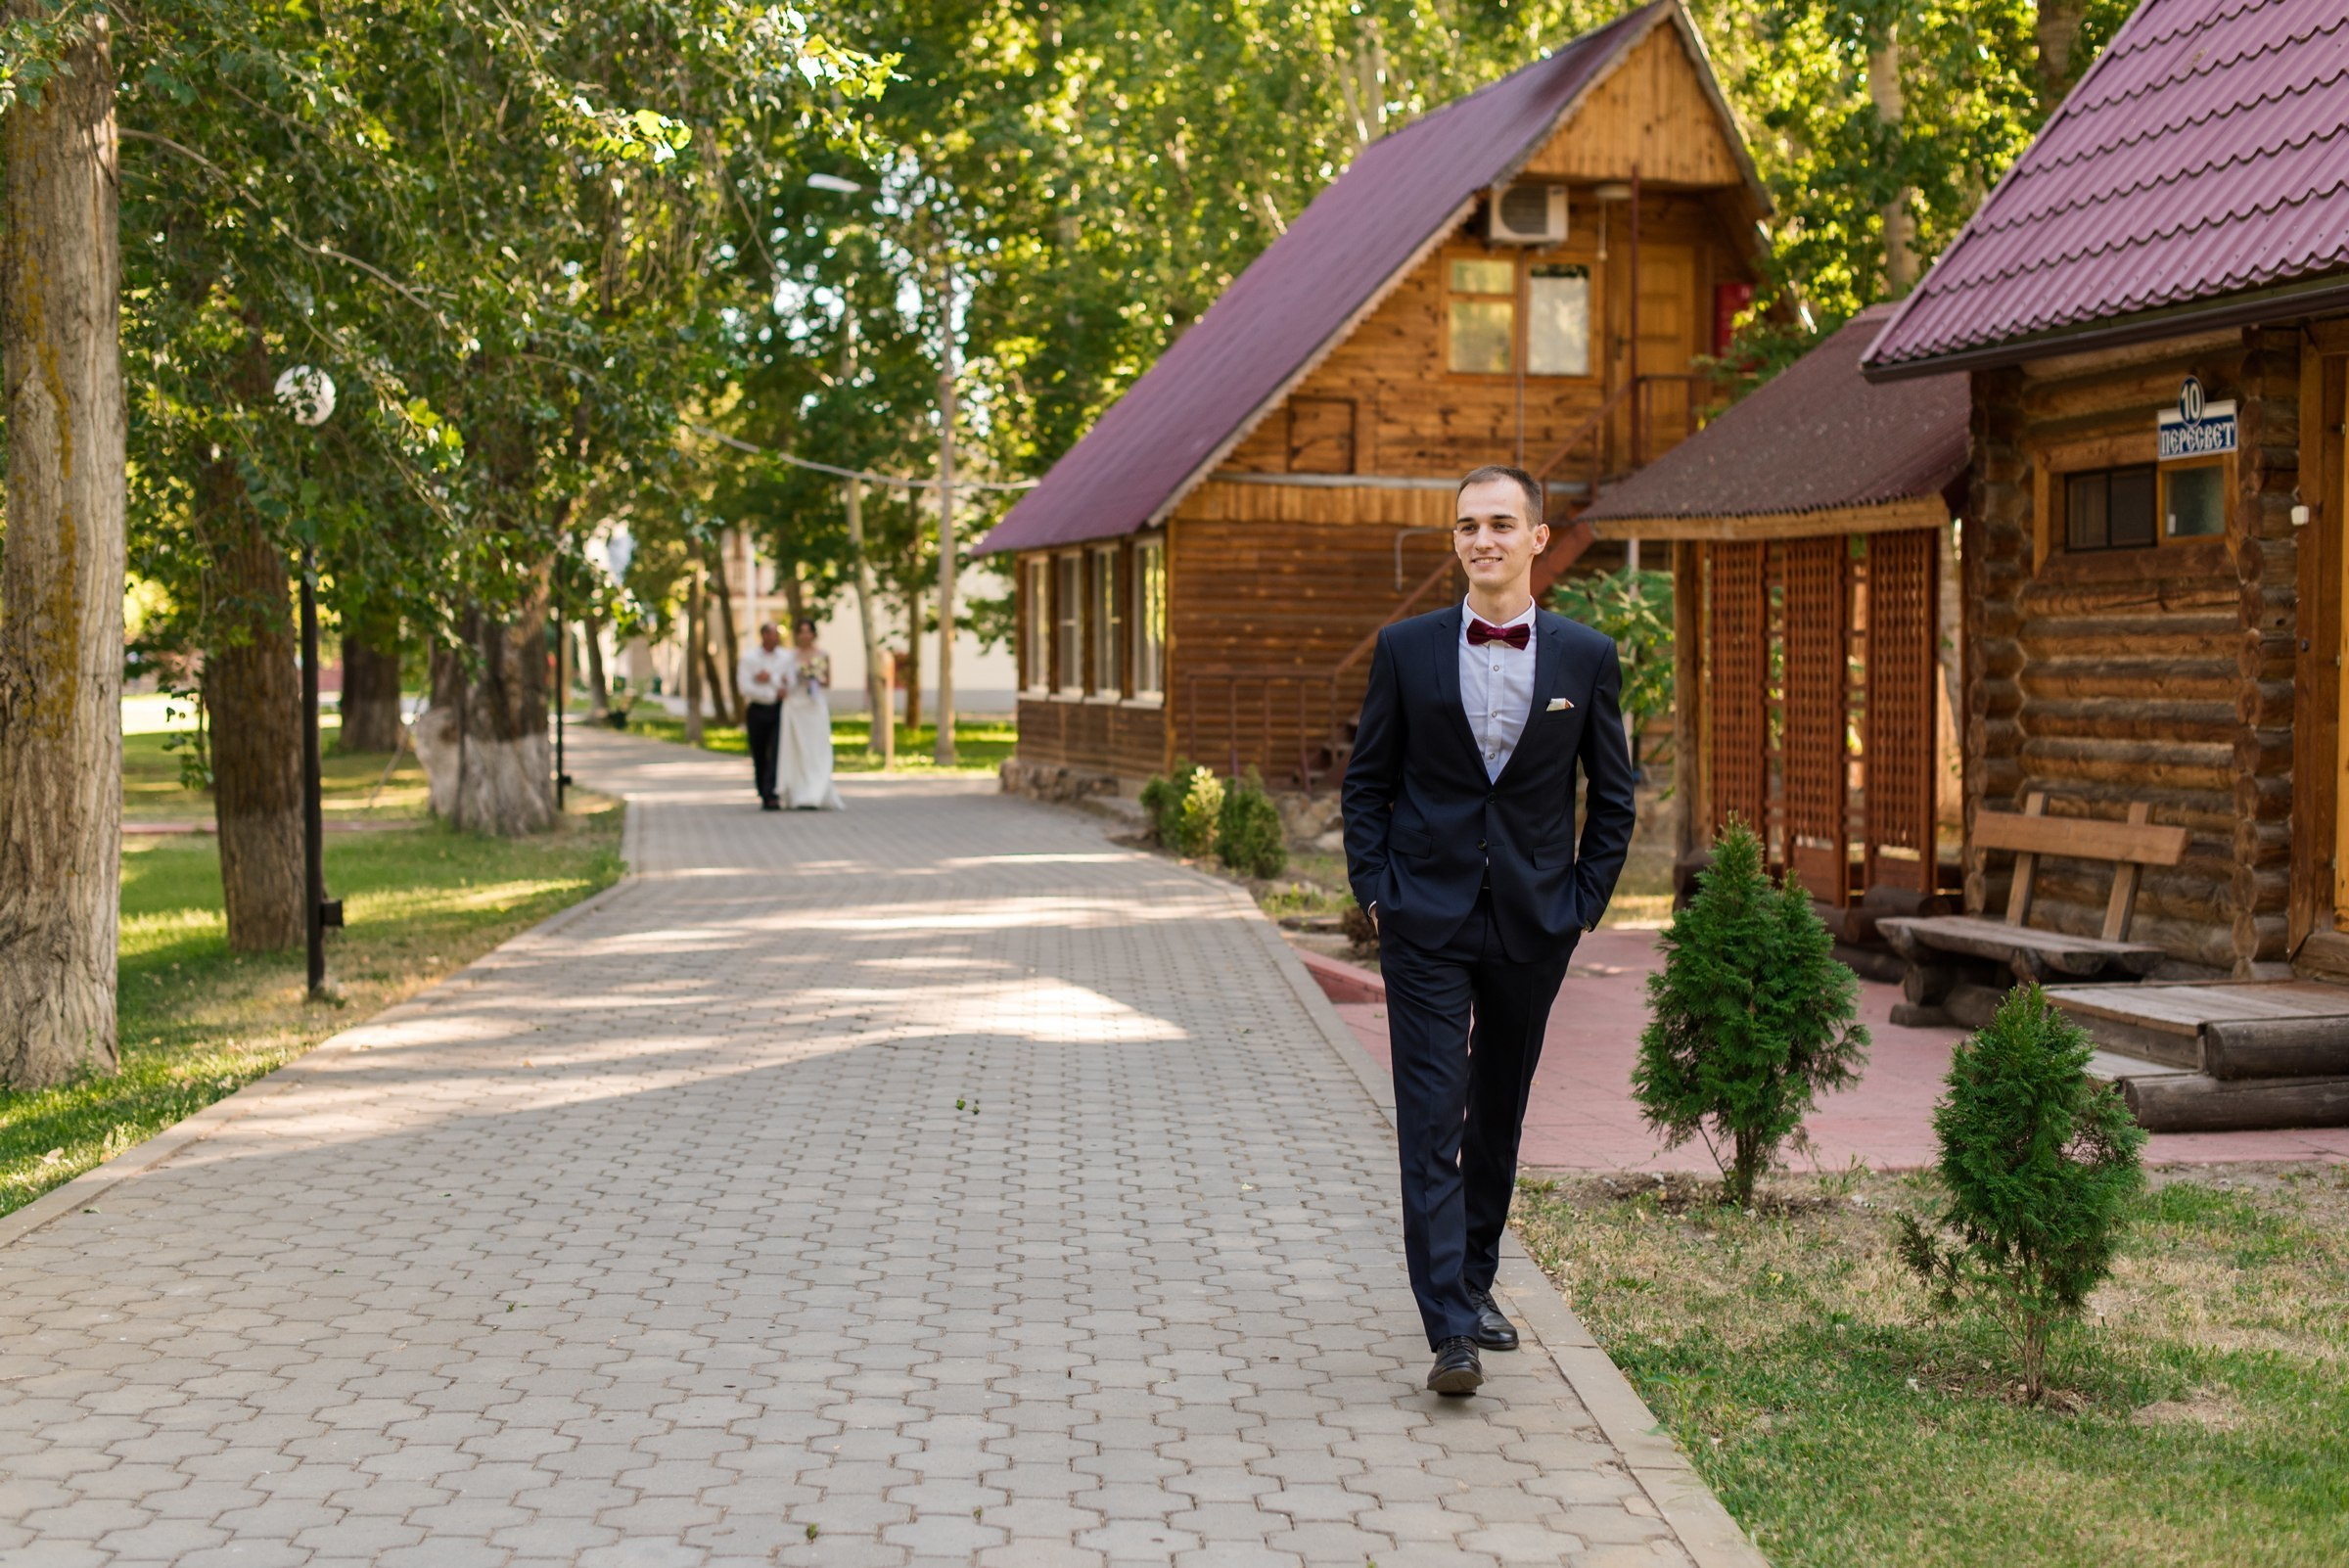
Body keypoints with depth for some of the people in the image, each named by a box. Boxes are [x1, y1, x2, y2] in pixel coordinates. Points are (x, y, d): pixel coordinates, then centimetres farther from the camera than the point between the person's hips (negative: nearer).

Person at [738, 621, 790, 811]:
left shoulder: (786, 657, 7)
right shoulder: (749, 658, 0)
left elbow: (792, 684, 1)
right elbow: (745, 688, -8)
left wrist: (770, 678, -10)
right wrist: (774, 693, -8)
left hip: (778, 710, 1)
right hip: (757, 710, -1)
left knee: (776, 753, -14)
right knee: (759, 757, 4)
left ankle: (771, 795, -18)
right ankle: (764, 797, 15)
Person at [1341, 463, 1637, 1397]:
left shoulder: (1586, 658, 1)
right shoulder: (1407, 650, 0)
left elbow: (1613, 796, 9)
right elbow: (1366, 781, 6)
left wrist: (1585, 901, 2)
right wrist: (1374, 890, -2)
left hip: (1531, 925, 2)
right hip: (1426, 922, -1)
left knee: (1499, 1115, 14)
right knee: (1431, 1121, -7)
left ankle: (1476, 1283, 31)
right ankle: (1450, 1330, -7)